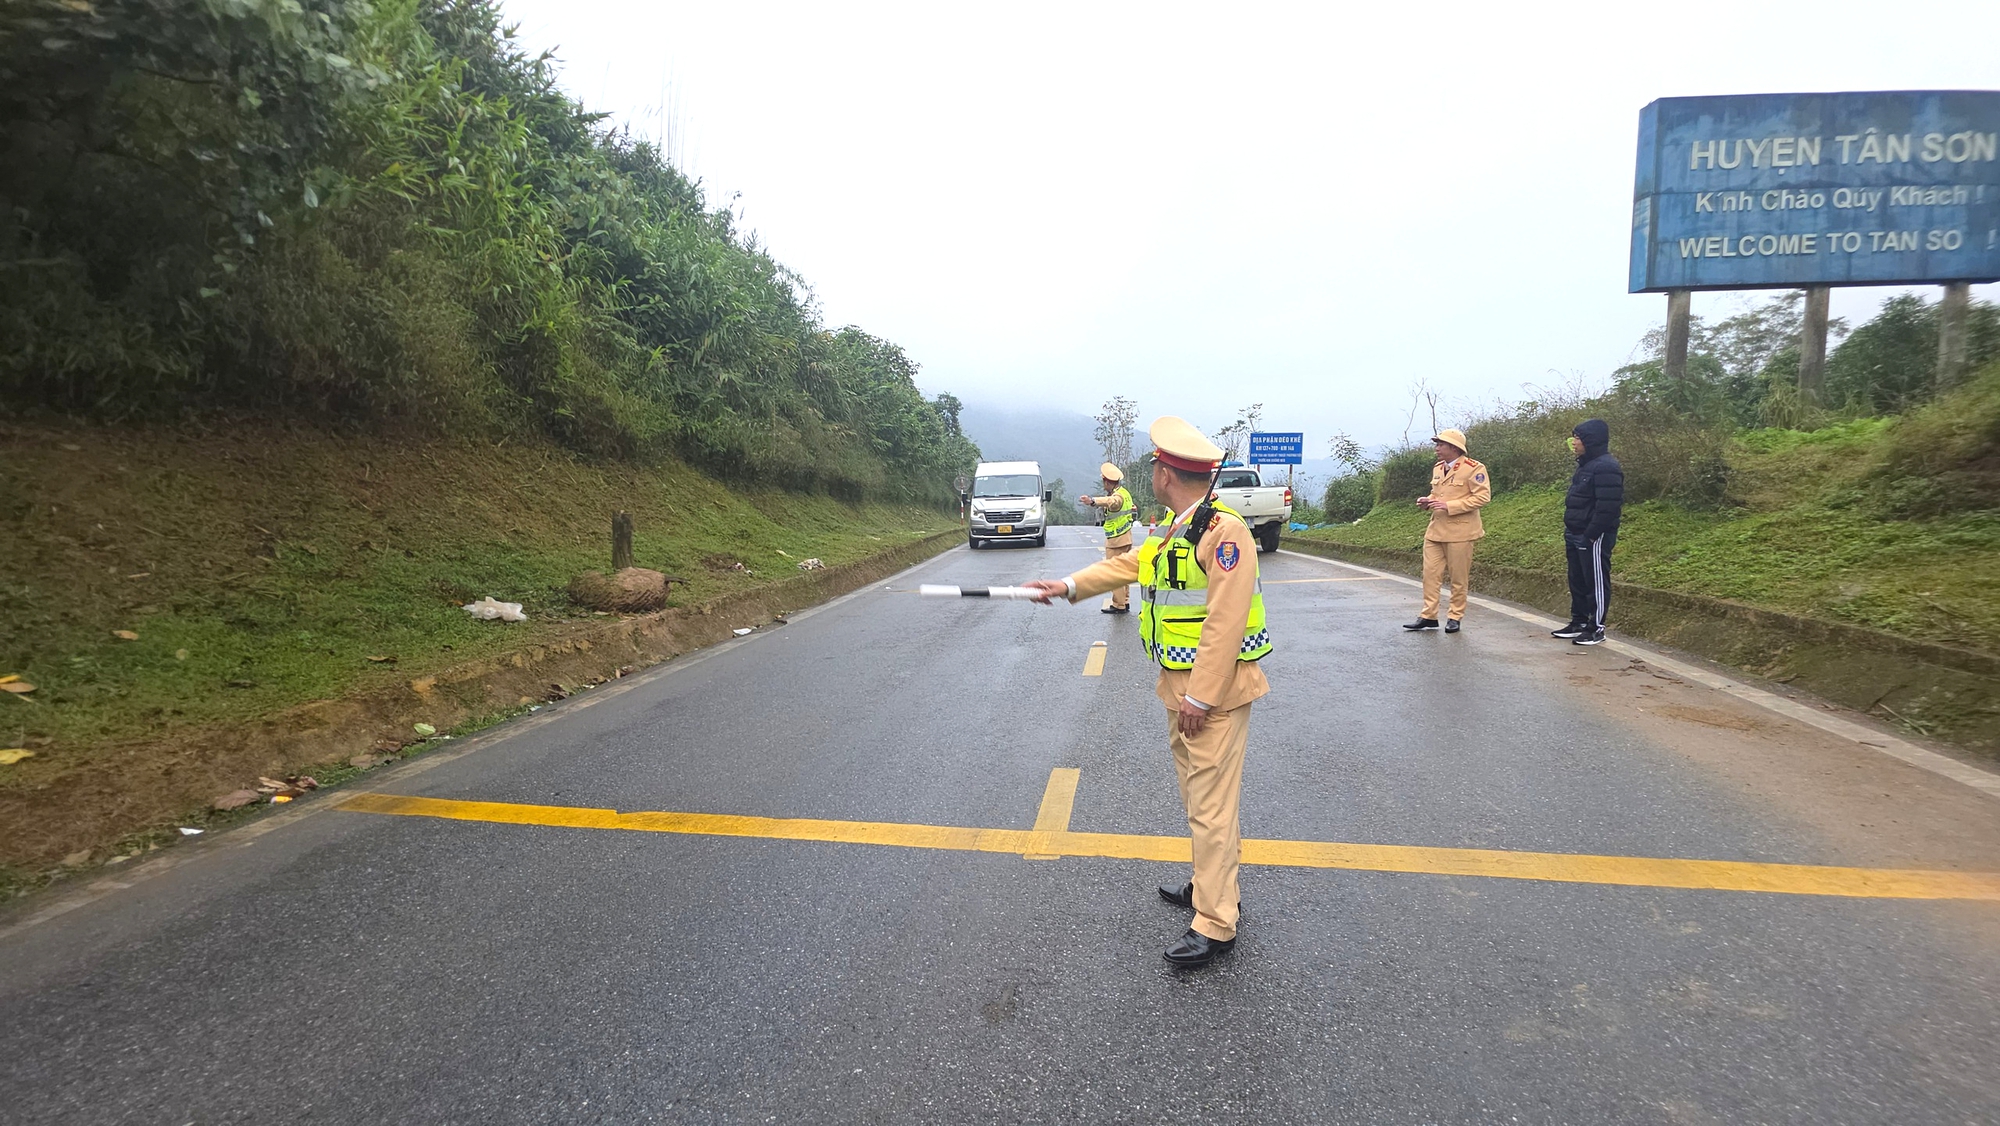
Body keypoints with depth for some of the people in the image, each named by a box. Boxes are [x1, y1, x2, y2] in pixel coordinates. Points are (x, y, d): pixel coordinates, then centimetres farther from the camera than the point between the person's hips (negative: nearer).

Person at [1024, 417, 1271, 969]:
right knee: (1197, 794, 20)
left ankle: (1215, 925, 2)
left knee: (1212, 803, -5)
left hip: (1215, 689, -10)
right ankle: (1214, 885, 36)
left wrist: (1201, 697, -24)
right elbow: (1128, 564, 21)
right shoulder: (1174, 530, 11)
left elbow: (1224, 623, -25)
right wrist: (1071, 586, 9)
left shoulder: (1224, 530, -21)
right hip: (1180, 684, 10)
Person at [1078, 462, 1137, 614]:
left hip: (1116, 540, -10)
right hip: (1126, 537, 10)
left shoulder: (1117, 495, -22)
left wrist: (1093, 501, -62)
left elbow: (1110, 501, -46)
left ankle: (1118, 605, -4)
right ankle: (1125, 602, 22)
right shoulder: (1125, 492, 10)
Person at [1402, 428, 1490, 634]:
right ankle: (1428, 616, 9)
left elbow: (1482, 497, -17)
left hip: (1459, 532, -7)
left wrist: (1449, 506, -21)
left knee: (1459, 577, 4)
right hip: (1435, 530, 7)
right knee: (1430, 574, 3)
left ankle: (1455, 617, 14)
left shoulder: (1474, 469, -10)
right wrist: (1428, 501, 4)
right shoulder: (1437, 468, 14)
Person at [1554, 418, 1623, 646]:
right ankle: (1579, 622, 27)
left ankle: (1596, 629, 7)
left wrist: (1590, 536, -23)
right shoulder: (1585, 465, 15)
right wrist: (1569, 535, 17)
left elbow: (1608, 507, -24)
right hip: (1576, 536, 10)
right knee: (1577, 581, 16)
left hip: (1593, 538, -10)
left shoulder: (1606, 468, -17)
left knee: (1596, 582, 0)